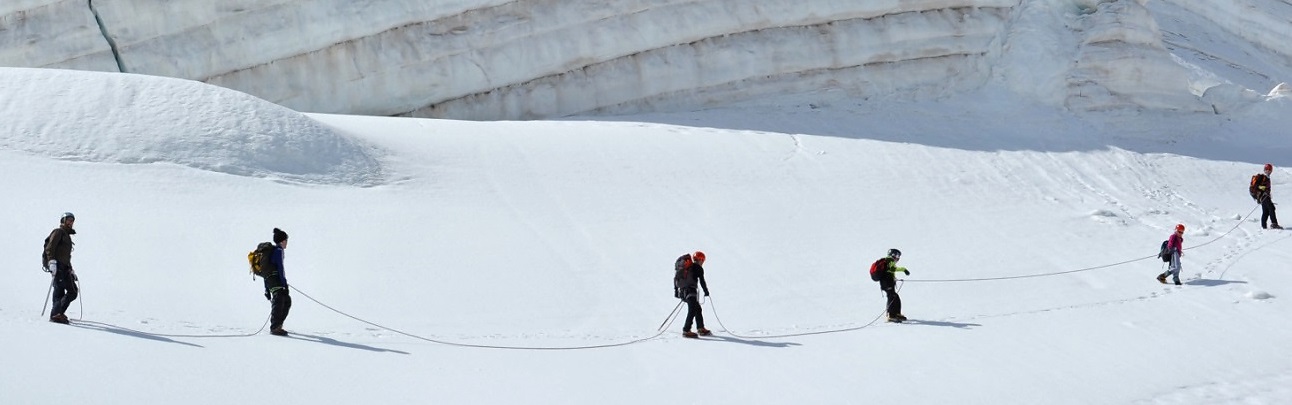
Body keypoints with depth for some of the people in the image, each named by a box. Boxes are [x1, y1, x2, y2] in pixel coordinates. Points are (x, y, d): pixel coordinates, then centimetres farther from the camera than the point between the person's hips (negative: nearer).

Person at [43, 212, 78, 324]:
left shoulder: (67, 235, 28)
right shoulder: (58, 232, 1)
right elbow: (50, 248, -13)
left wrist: (71, 270, 29)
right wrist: (52, 261, -25)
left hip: (64, 268, 9)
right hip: (57, 266, -9)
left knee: (73, 291, 2)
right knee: (59, 290, -17)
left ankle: (59, 313, 5)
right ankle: (55, 315, -20)